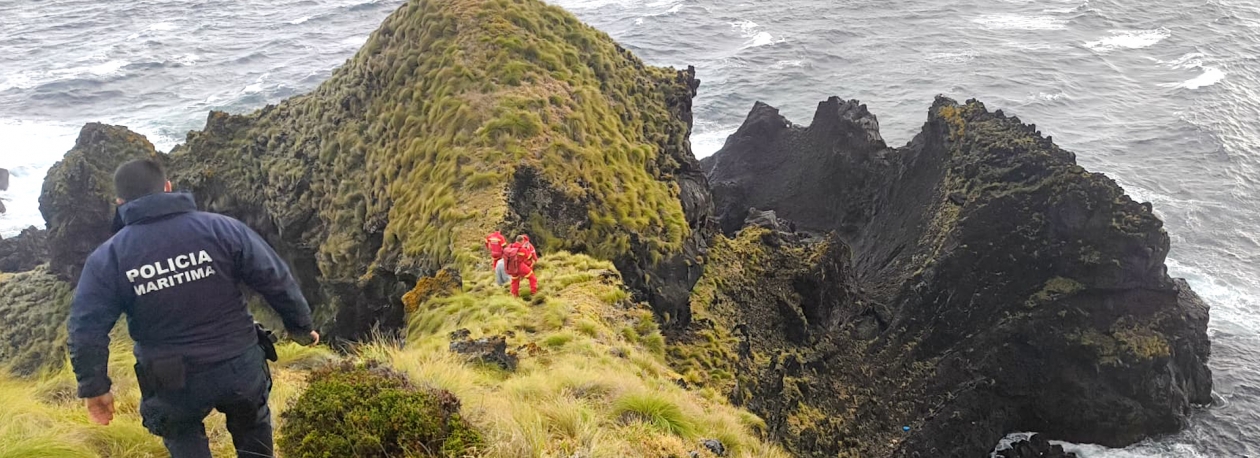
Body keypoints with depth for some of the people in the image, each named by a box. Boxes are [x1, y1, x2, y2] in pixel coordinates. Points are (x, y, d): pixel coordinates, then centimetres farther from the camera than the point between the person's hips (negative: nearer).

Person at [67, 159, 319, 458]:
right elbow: (277, 281, -5)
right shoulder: (221, 228, -9)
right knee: (253, 433, 29)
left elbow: (86, 330, -8)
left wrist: (94, 387, 3)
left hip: (173, 384, 0)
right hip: (239, 367, 0)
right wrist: (301, 326, 9)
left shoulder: (108, 258, -6)